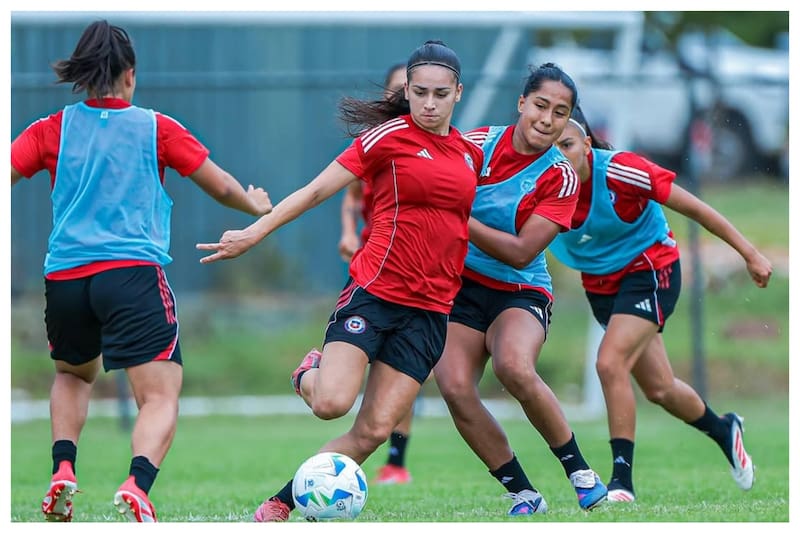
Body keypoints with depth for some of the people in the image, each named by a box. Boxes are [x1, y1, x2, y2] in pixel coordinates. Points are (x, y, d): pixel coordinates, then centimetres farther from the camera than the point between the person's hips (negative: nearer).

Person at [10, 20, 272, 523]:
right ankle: (138, 485, -35)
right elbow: (222, 187, 13)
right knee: (161, 396, -8)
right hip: (133, 274, -3)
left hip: (64, 278, 3)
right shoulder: (157, 129, 7)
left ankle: (63, 470, 9)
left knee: (73, 373, 30)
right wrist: (257, 206, 34)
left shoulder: (52, 130, 8)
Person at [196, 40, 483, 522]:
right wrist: (254, 233, -6)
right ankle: (308, 374, 15)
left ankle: (280, 506, 5)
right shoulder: (390, 136, -3)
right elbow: (316, 190, -3)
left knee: (374, 431, -7)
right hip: (375, 289, -4)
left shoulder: (471, 153, 12)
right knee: (332, 403, -22)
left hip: (431, 309, 4)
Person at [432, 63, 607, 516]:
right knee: (454, 386, -22)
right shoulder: (478, 144, -4)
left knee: (514, 366, -33)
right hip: (459, 286, 2)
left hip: (521, 292, -2)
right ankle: (524, 495, -9)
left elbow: (521, 252, -15)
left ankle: (580, 473, -14)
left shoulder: (560, 178, -8)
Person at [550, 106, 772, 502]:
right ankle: (723, 430, 42)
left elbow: (693, 208, -18)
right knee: (658, 388, 12)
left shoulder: (619, 171, -26)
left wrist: (749, 254, -14)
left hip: (649, 270, -5)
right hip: (600, 286, 5)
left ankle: (622, 479, -18)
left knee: (610, 363, -25)